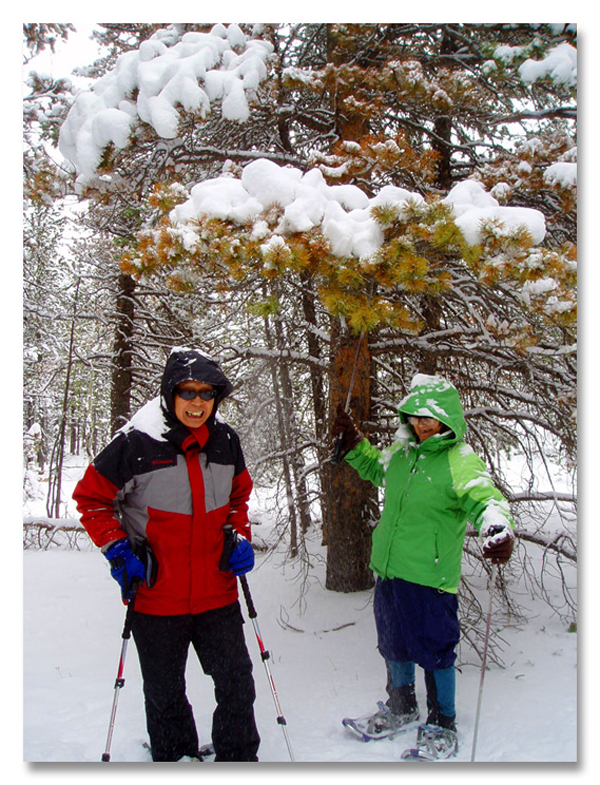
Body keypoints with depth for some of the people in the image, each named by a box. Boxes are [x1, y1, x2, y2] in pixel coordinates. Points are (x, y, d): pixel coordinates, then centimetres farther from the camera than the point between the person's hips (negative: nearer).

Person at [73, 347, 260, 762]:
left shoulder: (226, 442, -1)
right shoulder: (135, 444, -14)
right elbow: (91, 498, -3)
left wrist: (241, 537, 3)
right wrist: (118, 549, -12)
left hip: (217, 594, 3)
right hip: (156, 597, -3)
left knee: (237, 684, 10)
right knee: (165, 694, 16)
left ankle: (239, 758, 33)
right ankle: (174, 759, 40)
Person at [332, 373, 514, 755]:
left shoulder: (461, 461, -13)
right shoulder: (402, 452, 8)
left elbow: (484, 499, -27)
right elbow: (377, 469, 29)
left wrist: (499, 529, -46)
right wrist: (354, 444, 20)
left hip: (430, 576, -7)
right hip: (389, 570, 7)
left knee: (434, 651, 6)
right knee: (394, 644, 21)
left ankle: (443, 723, 29)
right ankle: (401, 707, 44)